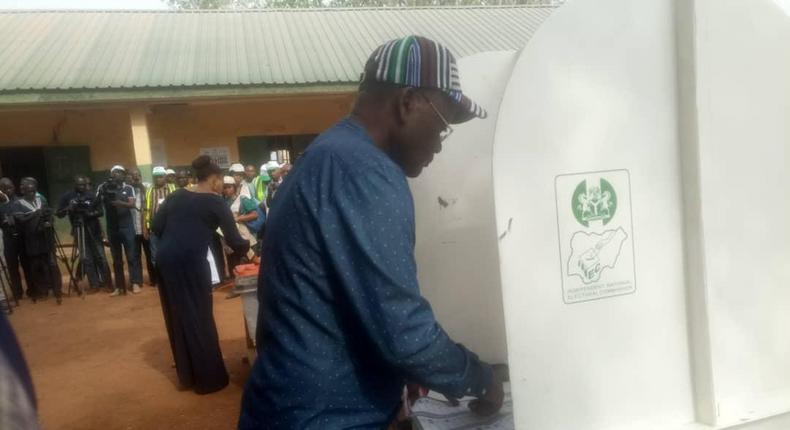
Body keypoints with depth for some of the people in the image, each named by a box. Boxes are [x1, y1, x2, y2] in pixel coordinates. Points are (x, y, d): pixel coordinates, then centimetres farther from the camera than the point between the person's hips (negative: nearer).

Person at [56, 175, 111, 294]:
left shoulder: (92, 196, 3)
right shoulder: (67, 197, 4)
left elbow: (101, 212, 2)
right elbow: (59, 214, 4)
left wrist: (91, 213, -18)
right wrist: (68, 208, -14)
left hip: (93, 230, 0)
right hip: (79, 231, 0)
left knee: (100, 256, -1)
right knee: (86, 259, 1)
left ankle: (106, 282, 7)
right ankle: (94, 284, 6)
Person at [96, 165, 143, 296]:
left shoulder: (128, 188, 3)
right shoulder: (104, 188, 4)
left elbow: (132, 205, -10)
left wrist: (121, 203, -29)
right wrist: (102, 192, -23)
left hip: (127, 226, -1)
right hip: (112, 228, 1)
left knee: (132, 256, -2)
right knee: (116, 259, 6)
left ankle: (135, 283, 2)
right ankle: (119, 286, 10)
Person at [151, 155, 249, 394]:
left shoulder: (176, 196, 16)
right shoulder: (215, 202, 2)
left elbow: (156, 227, 10)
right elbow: (233, 241, 0)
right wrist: (247, 247, 19)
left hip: (165, 259, 6)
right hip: (191, 262, -6)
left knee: (178, 316, 15)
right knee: (200, 317, 6)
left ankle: (187, 375, 28)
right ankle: (209, 378, 15)